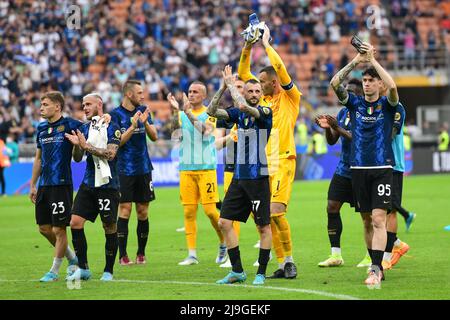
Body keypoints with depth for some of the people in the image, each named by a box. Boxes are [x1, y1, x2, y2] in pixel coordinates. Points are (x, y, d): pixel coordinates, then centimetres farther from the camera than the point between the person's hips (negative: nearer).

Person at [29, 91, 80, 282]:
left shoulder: (69, 125, -7)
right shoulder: (41, 128, 13)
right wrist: (33, 184, 19)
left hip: (61, 185, -7)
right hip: (44, 185, 7)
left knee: (59, 229, -2)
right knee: (44, 228, 9)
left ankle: (54, 271, 9)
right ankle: (72, 258, 27)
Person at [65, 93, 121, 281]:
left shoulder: (112, 128, -5)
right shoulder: (84, 129, 11)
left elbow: (110, 153, -16)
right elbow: (77, 158, 10)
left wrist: (87, 146, -18)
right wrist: (76, 145, -10)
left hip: (108, 185, -5)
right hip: (88, 184, 5)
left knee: (110, 227, 0)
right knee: (75, 222, -5)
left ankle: (108, 271, 11)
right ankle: (83, 268, 4)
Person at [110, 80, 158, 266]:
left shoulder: (143, 111, 8)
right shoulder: (116, 114, -6)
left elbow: (154, 137, 5)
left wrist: (145, 122, -12)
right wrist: (132, 127, -21)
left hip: (144, 168, 4)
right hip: (125, 170, -4)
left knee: (143, 212, 5)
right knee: (125, 210, -7)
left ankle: (141, 253, 13)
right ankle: (123, 255, -5)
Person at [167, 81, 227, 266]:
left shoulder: (210, 114, 0)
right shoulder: (182, 114, 9)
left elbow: (205, 130, -19)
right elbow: (174, 129, -10)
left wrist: (188, 112, -27)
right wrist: (176, 111, -26)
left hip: (206, 168, -3)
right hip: (186, 168, 3)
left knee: (210, 209, -6)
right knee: (189, 212, 0)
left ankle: (224, 244, 16)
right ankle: (192, 255, 3)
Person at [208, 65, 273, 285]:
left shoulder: (265, 112, -8)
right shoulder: (239, 112, 9)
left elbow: (243, 106, -25)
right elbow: (212, 111, 2)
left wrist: (231, 84, -13)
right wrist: (224, 87, -6)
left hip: (258, 178, -6)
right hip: (239, 176, 6)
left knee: (264, 227, -2)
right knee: (225, 222, 3)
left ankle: (261, 273, 7)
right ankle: (237, 271, 12)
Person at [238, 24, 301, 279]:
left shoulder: (290, 97, -1)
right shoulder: (263, 98, 16)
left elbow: (280, 67, -13)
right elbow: (243, 73, 16)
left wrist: (266, 43, -5)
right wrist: (247, 48, 5)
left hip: (283, 162, -7)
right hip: (264, 164, 7)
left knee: (276, 211, -18)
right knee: (266, 216, 2)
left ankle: (289, 260, -7)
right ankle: (283, 264, 6)